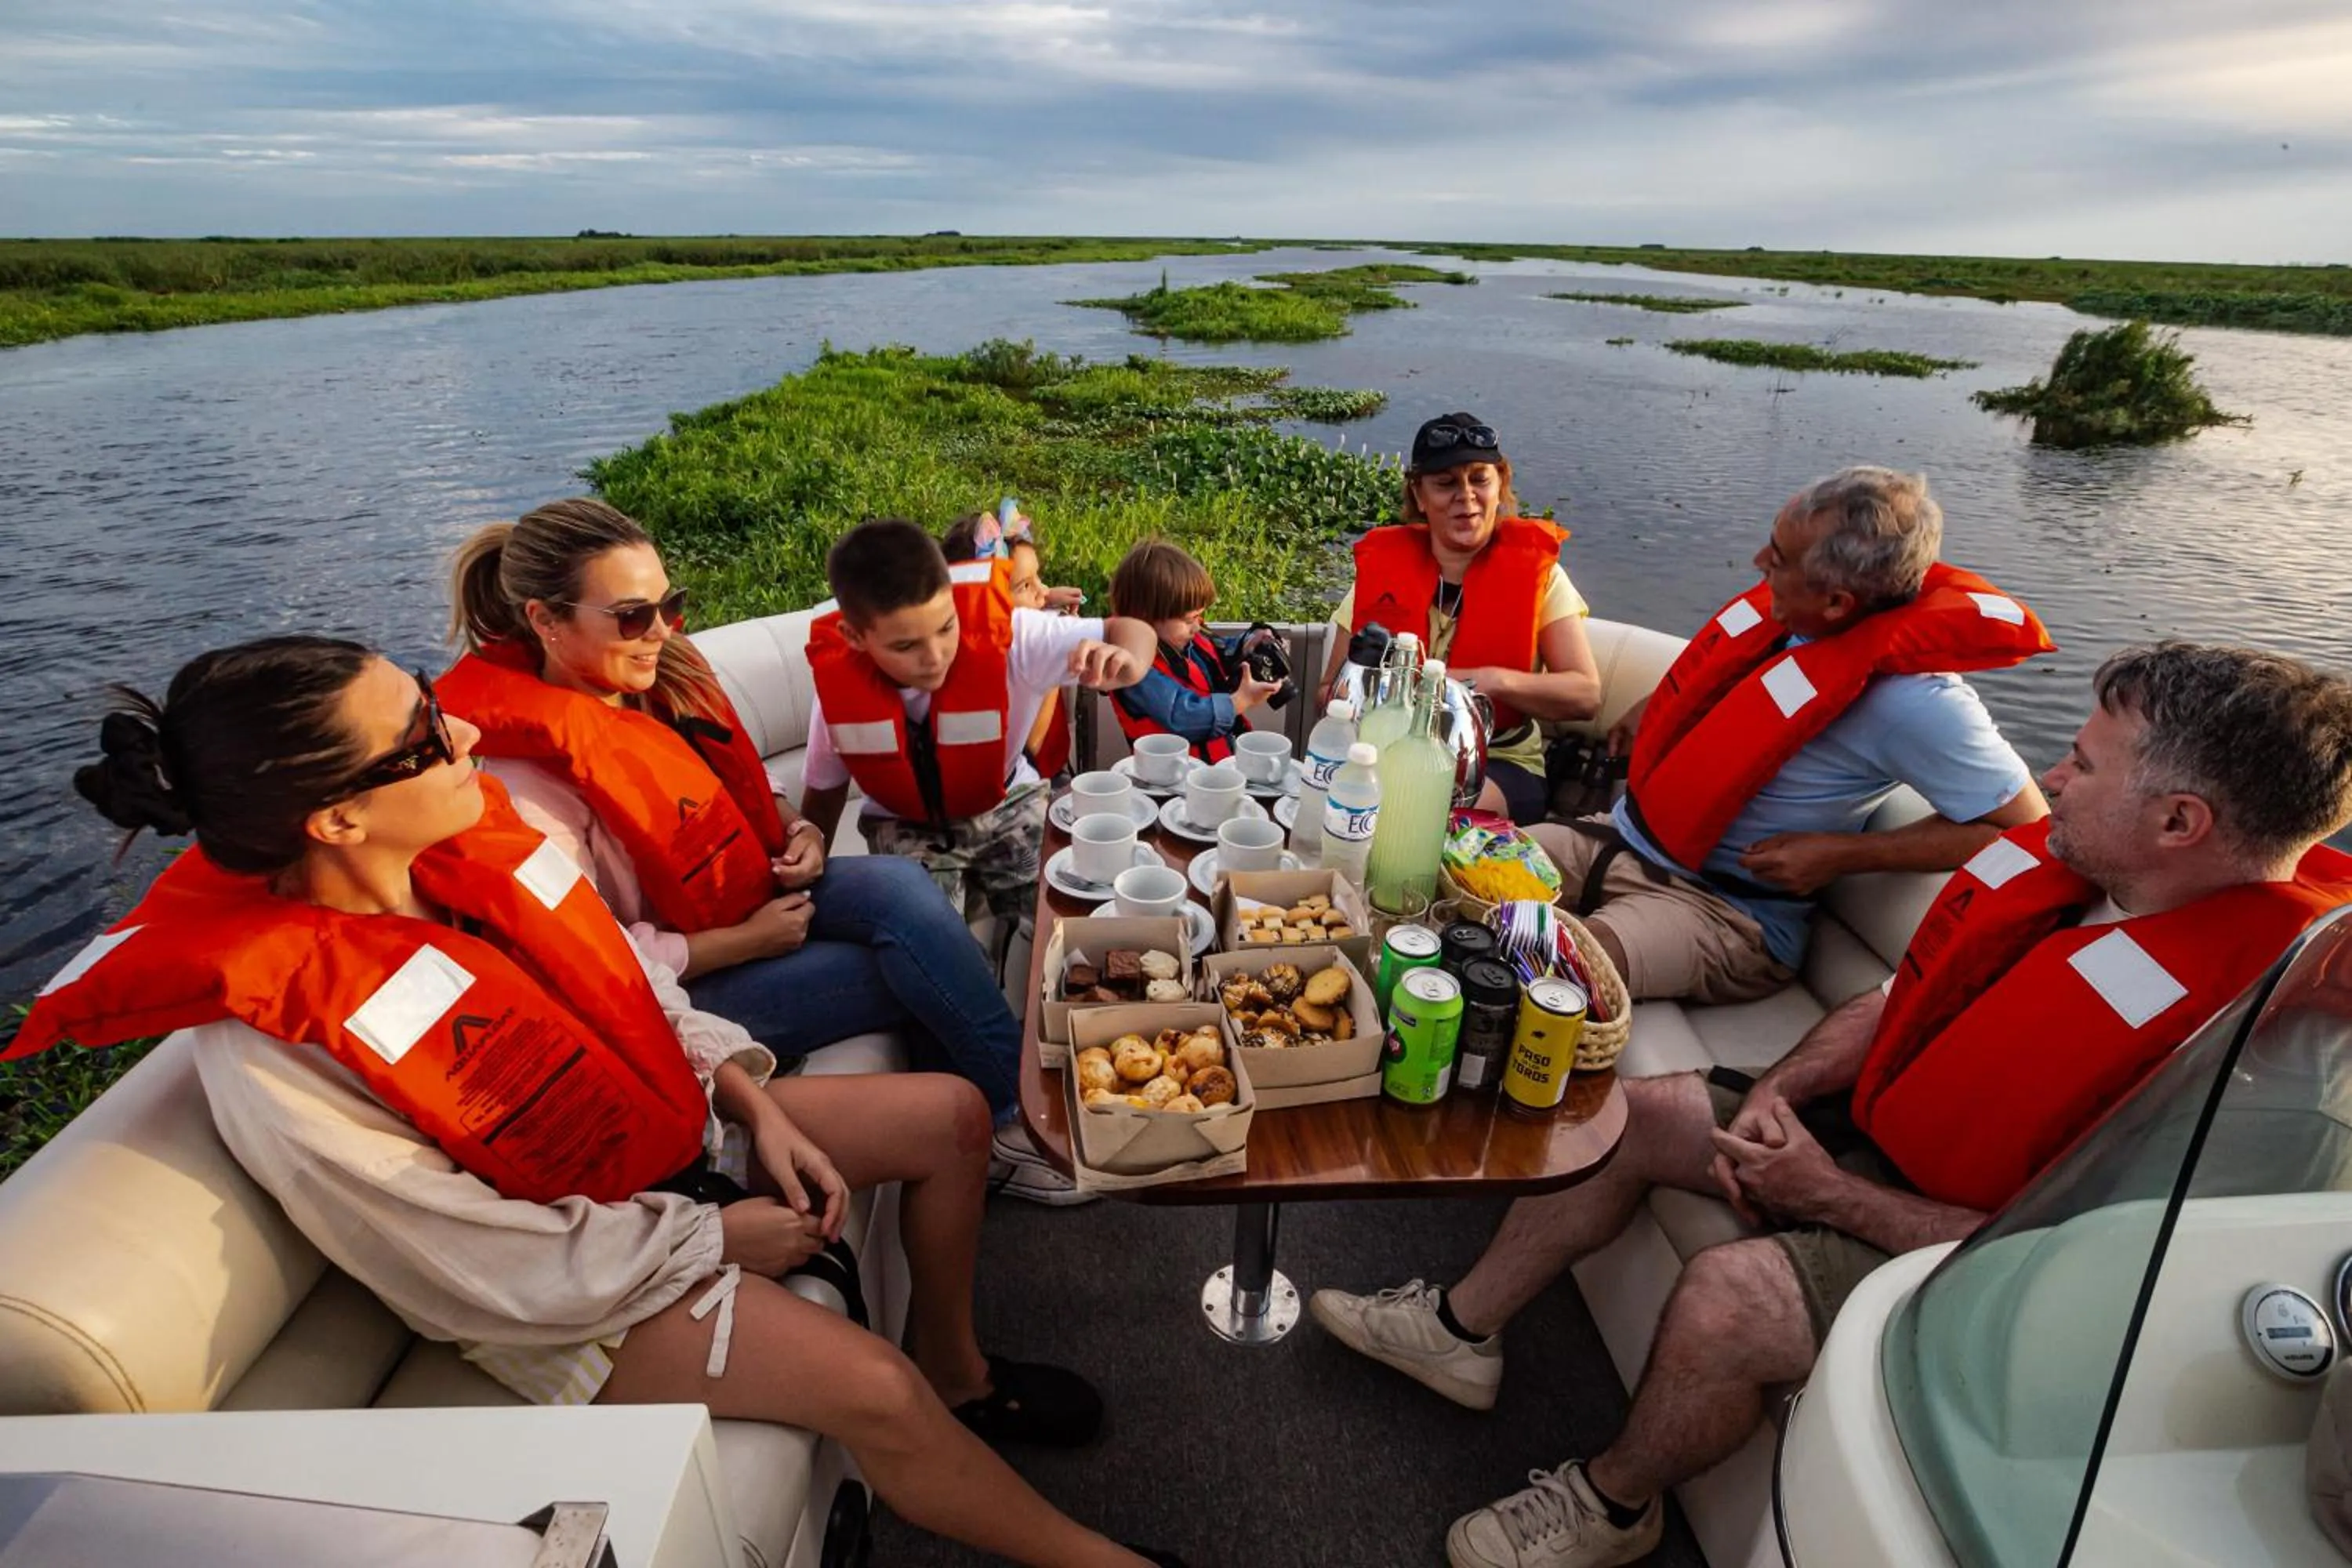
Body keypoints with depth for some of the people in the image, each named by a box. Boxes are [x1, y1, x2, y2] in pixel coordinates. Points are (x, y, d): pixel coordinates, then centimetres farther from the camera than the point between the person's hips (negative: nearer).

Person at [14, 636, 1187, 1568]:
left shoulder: (472, 833, -13)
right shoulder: (271, 1058, -29)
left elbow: (628, 981, 2)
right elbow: (493, 1269, -22)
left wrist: (758, 1106, -6)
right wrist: (718, 1238, -14)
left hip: (681, 1131, 7)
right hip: (568, 1285, -6)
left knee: (950, 1114, 5)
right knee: (870, 1388, -22)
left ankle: (956, 1370, 27)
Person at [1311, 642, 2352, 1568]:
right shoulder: (2073, 863, -5)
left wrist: (1831, 1197, -18)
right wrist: (1776, 1094, -7)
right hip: (1866, 1126, 8)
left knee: (1726, 1296, -28)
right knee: (1625, 1116, 1)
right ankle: (1462, 1329, 20)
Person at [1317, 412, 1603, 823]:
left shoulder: (1534, 569, 2)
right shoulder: (1382, 566, 6)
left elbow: (1586, 695, -4)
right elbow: (1330, 693, 6)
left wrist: (1494, 681, -20)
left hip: (1501, 763, -1)